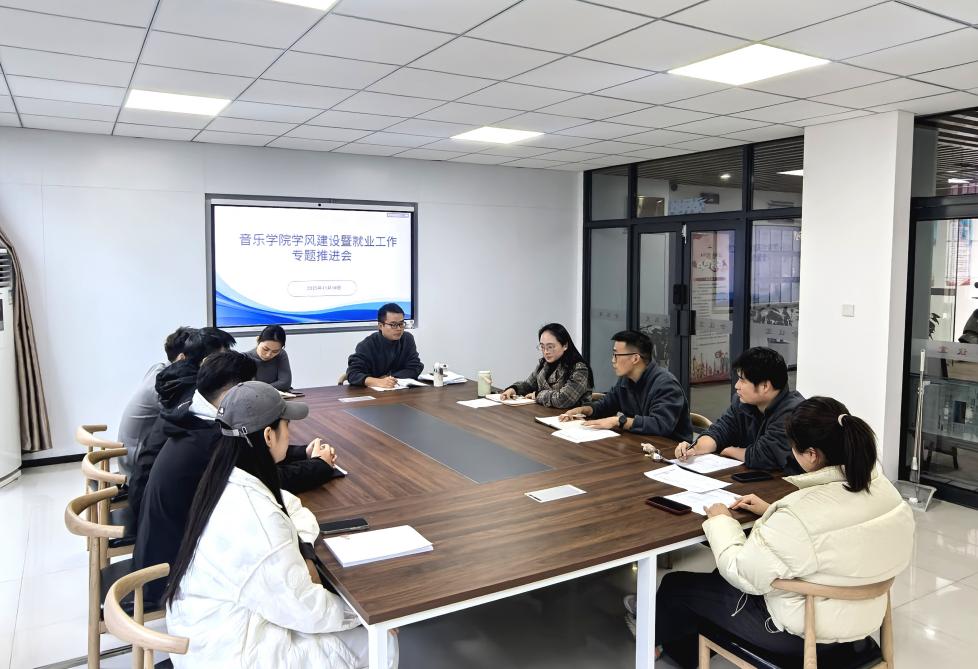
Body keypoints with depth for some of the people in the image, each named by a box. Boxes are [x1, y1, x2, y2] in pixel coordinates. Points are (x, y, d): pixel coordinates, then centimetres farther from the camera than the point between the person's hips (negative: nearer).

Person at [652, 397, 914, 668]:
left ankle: (659, 639, 44)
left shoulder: (799, 513, -36)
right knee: (722, 578, 29)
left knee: (675, 585, 12)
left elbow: (743, 575, -23)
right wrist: (772, 511, 10)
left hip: (802, 632, -8)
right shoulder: (883, 487, -10)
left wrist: (720, 522, -8)